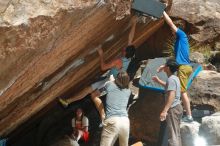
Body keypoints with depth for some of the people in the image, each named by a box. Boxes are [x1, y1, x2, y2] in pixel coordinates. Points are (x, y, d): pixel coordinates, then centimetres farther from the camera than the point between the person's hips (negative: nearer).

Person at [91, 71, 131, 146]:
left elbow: (94, 95, 17)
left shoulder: (109, 84, 11)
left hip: (112, 121, -4)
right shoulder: (128, 91, 19)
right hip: (125, 121, 4)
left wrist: (102, 113, 21)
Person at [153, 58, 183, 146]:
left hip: (173, 109, -10)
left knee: (172, 135, -12)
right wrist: (159, 81, 39)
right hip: (177, 107, 10)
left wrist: (164, 110, -31)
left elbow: (172, 96, -27)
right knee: (176, 134, 16)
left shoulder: (171, 79, -18)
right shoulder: (175, 78, 12)